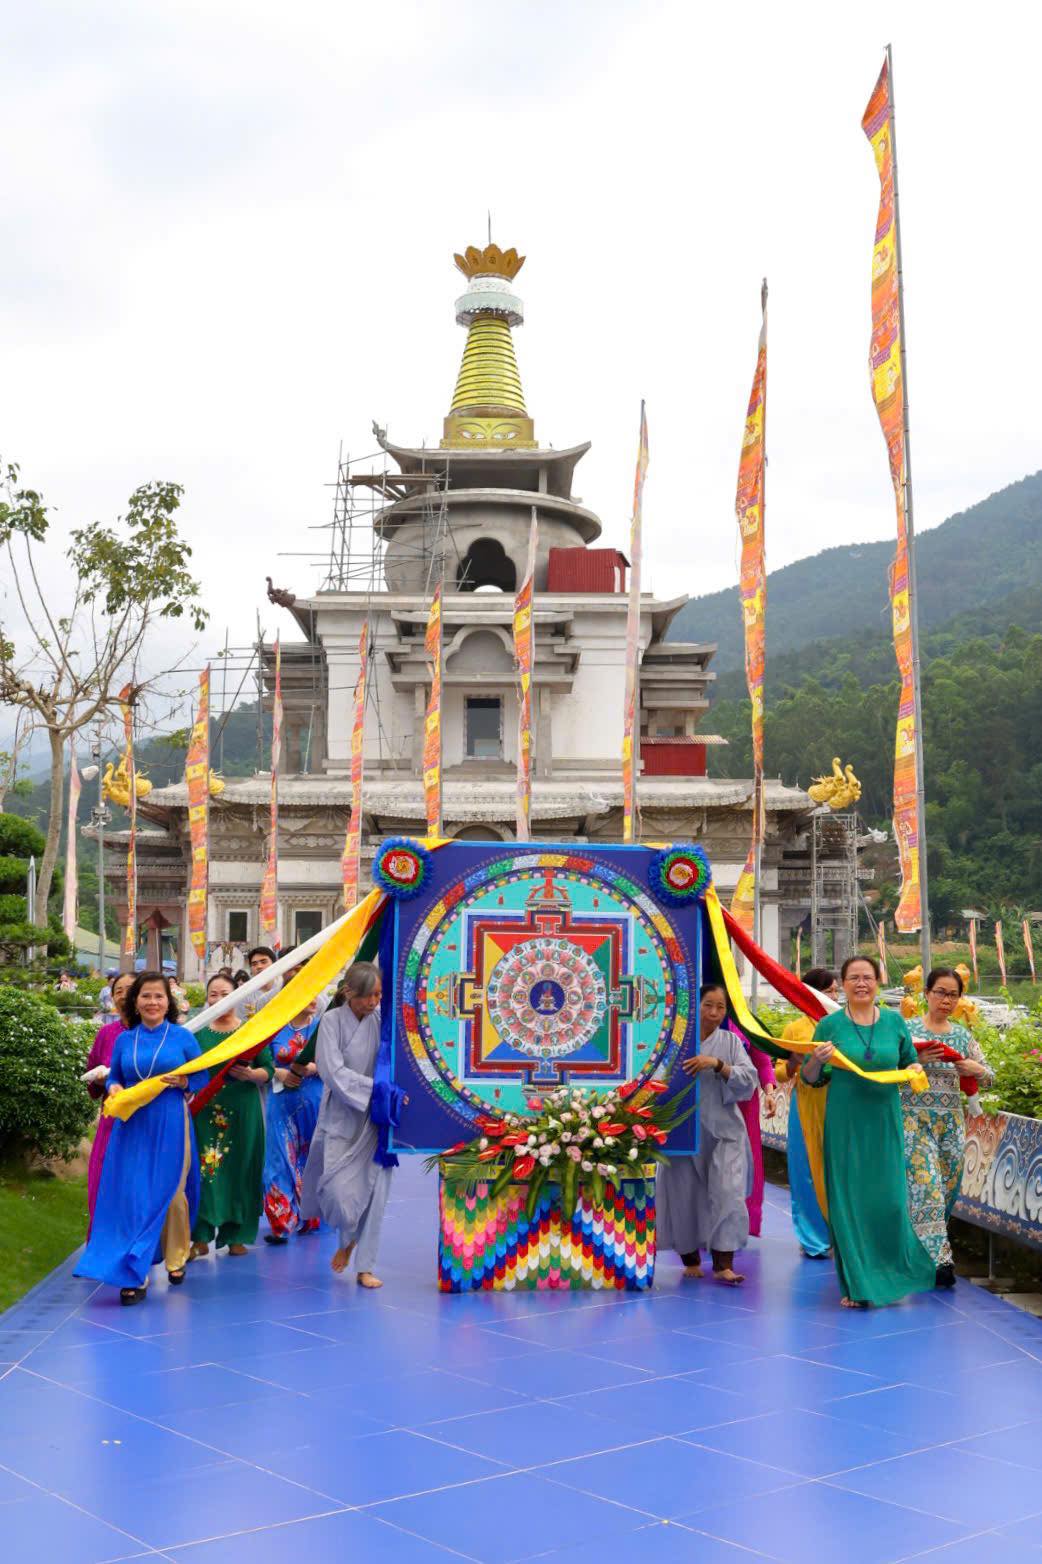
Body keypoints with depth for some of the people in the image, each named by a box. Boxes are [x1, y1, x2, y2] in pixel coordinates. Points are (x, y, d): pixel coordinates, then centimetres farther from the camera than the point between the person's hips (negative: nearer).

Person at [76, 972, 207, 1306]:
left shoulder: (182, 1036, 1)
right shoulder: (124, 1039, 8)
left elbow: (203, 1078, 5)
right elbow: (113, 1077, 15)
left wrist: (184, 1082, -15)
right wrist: (114, 1088, -6)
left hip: (170, 1126, -2)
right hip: (131, 1126, 2)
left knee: (170, 1194, 5)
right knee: (131, 1196, -2)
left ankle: (175, 1259, 24)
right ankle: (133, 1274, 2)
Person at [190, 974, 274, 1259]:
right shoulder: (197, 1033, 7)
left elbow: (269, 1070, 1)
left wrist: (250, 1074, -17)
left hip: (242, 1112, 0)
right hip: (205, 1111, 0)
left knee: (239, 1169, 1)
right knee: (204, 1170, -3)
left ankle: (235, 1235, 12)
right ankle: (201, 1237, 3)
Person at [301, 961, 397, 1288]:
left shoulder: (384, 1019, 0)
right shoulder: (332, 1021, -7)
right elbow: (334, 1072, -15)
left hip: (376, 1120, 2)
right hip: (342, 1118, -2)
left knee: (374, 1188, 0)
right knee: (337, 1187, -8)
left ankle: (365, 1266, 11)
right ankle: (347, 1238, 25)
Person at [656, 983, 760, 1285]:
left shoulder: (731, 1041, 6)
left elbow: (748, 1080, -5)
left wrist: (717, 1064, -18)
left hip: (723, 1130, 1)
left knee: (727, 1193, -11)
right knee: (685, 1195, 3)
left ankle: (723, 1264, -8)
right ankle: (690, 1259, 20)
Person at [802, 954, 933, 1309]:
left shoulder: (896, 1022, 6)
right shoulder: (829, 1025, 0)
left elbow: (911, 1062, 18)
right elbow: (810, 1078, 3)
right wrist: (817, 1059, -17)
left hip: (885, 1123, 2)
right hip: (844, 1124, -2)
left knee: (889, 1199, 3)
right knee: (848, 1200, 0)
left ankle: (891, 1274, 26)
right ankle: (856, 1286, 10)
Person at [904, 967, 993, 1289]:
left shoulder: (963, 1035, 9)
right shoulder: (907, 1029, -2)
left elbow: (988, 1077, 13)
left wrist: (976, 1069, -9)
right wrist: (917, 1060, -20)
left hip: (951, 1121, 4)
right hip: (914, 1117, -4)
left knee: (947, 1186, 5)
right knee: (925, 1184, -14)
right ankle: (938, 1257, -15)